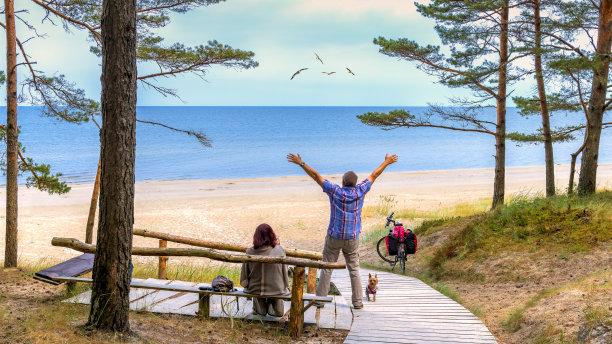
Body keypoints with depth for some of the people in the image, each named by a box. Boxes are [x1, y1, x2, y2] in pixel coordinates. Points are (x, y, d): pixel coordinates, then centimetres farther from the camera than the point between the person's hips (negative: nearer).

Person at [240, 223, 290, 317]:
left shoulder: (250, 252, -14)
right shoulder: (279, 250, -15)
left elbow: (245, 273, -2)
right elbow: (284, 271, -5)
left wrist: (246, 285, 18)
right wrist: (286, 287, 12)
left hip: (256, 290, 0)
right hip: (276, 289, 0)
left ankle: (260, 308, 34)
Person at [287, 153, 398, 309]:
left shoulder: (335, 191, -11)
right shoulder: (360, 191, -6)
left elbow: (316, 175, -6)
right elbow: (374, 175, 7)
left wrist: (300, 163, 1)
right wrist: (387, 162, 18)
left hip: (334, 237, -2)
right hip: (352, 238, 2)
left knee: (326, 269, 5)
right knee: (354, 269, 10)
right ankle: (358, 301, 12)